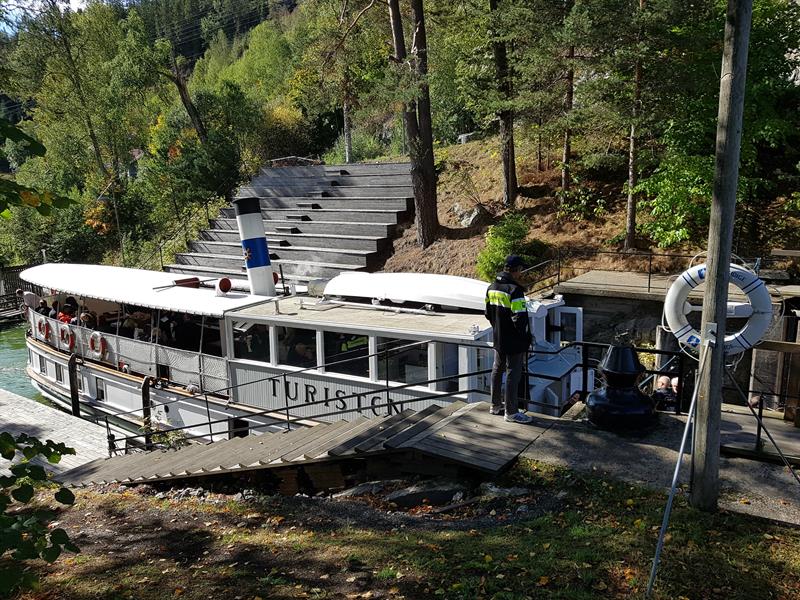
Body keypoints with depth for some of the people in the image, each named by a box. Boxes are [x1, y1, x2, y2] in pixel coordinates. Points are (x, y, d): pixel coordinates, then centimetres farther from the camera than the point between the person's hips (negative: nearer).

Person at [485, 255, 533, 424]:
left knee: (497, 370, 18)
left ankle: (495, 405, 31)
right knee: (513, 374, -1)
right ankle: (510, 412, 5)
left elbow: (488, 313, 14)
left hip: (498, 339, 8)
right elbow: (520, 318, -24)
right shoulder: (514, 290, -22)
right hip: (514, 342, -8)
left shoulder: (492, 288, 5)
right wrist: (527, 336, -11)